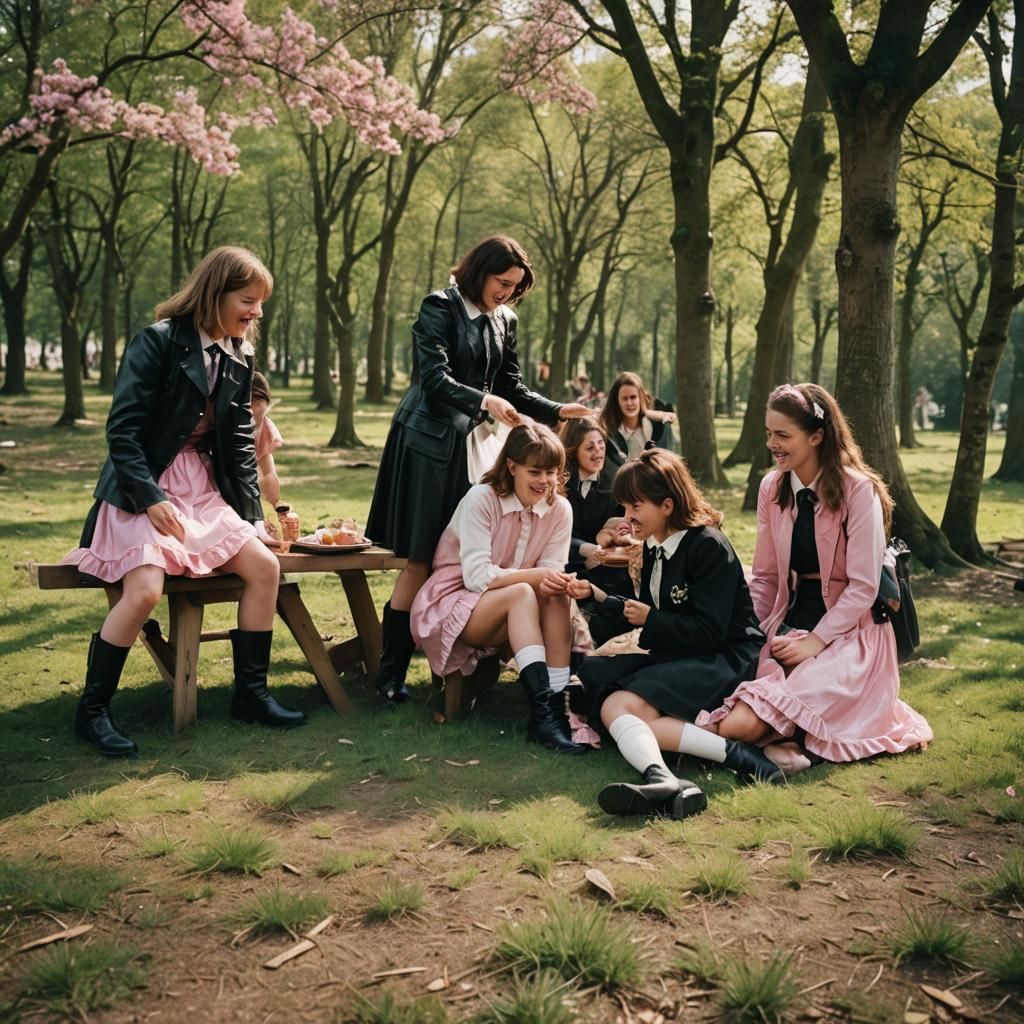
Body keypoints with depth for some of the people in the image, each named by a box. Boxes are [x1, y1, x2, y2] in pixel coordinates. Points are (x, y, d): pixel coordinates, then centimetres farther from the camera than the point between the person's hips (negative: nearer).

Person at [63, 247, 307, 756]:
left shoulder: (239, 358, 7)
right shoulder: (157, 341, -12)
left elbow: (239, 442, 12)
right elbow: (122, 429, -16)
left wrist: (253, 513, 5)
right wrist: (150, 496, -24)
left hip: (203, 489, 7)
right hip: (143, 488, -7)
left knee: (265, 567, -6)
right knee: (145, 590, -25)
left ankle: (250, 693, 6)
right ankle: (92, 709, -7)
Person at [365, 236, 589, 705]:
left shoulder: (504, 320, 12)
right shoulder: (440, 307, -6)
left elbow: (512, 387, 15)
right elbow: (435, 377, -16)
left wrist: (559, 411, 3)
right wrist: (484, 401, -29)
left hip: (475, 443, 6)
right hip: (430, 442, -6)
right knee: (421, 558, -6)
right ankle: (391, 672, 1)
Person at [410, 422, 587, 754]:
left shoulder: (560, 509, -4)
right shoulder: (481, 499, -18)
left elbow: (551, 574, -7)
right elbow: (477, 576, -24)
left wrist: (555, 582, -32)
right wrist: (537, 576, -32)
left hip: (513, 613, 5)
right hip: (452, 604, -5)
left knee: (556, 596, -26)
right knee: (521, 594, -33)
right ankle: (541, 712, -43)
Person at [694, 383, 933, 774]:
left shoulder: (858, 491, -13)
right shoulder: (772, 488, 5)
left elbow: (863, 587, -13)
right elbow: (765, 576, 9)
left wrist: (815, 641, -19)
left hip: (848, 631, -6)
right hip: (789, 621, 6)